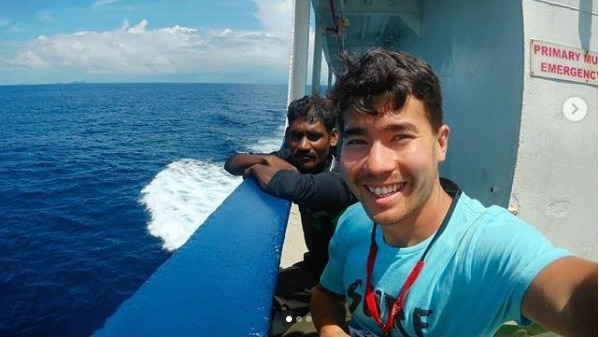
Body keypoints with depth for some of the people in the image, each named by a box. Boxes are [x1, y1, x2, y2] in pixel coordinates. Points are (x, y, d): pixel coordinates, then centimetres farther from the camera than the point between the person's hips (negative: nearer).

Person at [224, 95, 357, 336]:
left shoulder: (346, 175, -30)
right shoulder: (293, 160, -9)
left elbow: (294, 186, -49)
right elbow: (232, 163, -4)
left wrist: (258, 168, -28)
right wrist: (268, 160, -25)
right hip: (316, 265, 6)